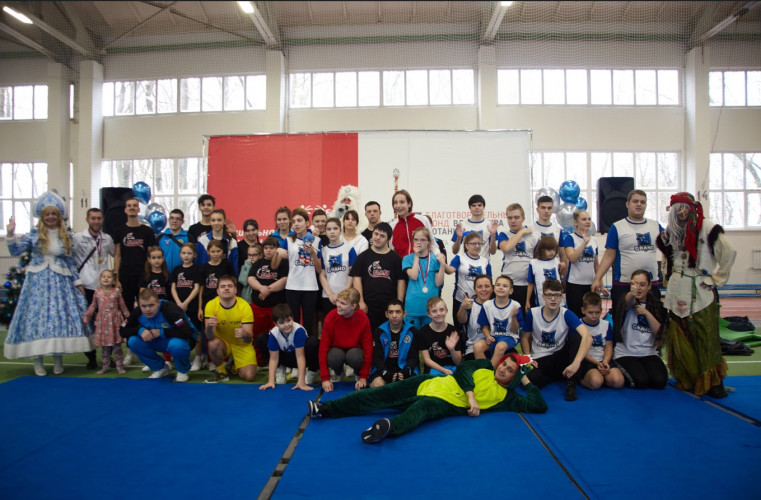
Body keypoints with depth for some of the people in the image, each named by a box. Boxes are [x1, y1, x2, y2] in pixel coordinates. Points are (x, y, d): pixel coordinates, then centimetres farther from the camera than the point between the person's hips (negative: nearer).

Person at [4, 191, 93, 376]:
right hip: (38, 282, -1)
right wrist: (10, 234, -16)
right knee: (36, 315, -2)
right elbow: (15, 251, -3)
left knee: (61, 315, 0)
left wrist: (77, 281, 9)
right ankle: (37, 360, 6)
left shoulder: (66, 237, 7)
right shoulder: (34, 235, 2)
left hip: (60, 282, 1)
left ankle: (58, 358, 11)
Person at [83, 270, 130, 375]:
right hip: (102, 322, 2)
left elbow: (123, 306, 6)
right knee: (104, 346, 7)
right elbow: (92, 307, 11)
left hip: (115, 321, -2)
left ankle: (120, 366, 9)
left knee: (117, 345, 1)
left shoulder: (116, 291, -1)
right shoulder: (97, 292, 3)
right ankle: (105, 366, 18)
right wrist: (85, 318, 11)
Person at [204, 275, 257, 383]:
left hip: (242, 345, 0)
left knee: (249, 377, -17)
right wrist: (209, 326, -46)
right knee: (213, 344, -33)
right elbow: (210, 337, -23)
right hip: (223, 342, 0)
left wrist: (244, 334, -46)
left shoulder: (244, 306, -20)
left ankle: (234, 365, 19)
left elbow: (249, 339, -22)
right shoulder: (211, 305, -16)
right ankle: (221, 372, -5)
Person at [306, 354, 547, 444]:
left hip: (446, 404, -3)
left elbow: (539, 406, 8)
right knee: (382, 395, -13)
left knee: (419, 409, -39)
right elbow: (462, 369, 4)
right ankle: (326, 408, -15)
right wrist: (471, 395, -7)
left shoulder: (506, 396, 12)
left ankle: (389, 426, -69)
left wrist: (526, 380, 10)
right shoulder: (484, 366, 19)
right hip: (429, 384, 3)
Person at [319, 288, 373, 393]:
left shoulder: (363, 319, -20)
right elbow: (323, 347, -17)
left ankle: (358, 374, 1)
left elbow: (368, 347, -13)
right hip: (337, 349, 1)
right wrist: (325, 378, -20)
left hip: (355, 350, 0)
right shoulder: (330, 318, -20)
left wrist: (363, 377, -15)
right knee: (335, 356, -35)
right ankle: (338, 373, 3)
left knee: (354, 356, -36)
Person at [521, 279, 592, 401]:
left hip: (560, 356, 0)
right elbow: (525, 337, 7)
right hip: (540, 360, 0)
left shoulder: (566, 314, -12)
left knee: (576, 336, -27)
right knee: (532, 378, -34)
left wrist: (576, 362, -41)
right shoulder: (533, 313, -6)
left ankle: (571, 384, -20)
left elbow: (587, 337, -28)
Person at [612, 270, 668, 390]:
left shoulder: (656, 305, 8)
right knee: (641, 381, -24)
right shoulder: (627, 301, -5)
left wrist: (646, 313, -14)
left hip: (649, 352, 4)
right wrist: (632, 293, -56)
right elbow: (628, 302, -32)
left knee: (660, 381, -19)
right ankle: (621, 373, 9)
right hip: (625, 353, -4)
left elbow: (659, 332, -1)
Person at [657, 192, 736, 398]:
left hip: (702, 290, -5)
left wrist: (717, 278, -7)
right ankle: (686, 379, 17)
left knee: (706, 335, -4)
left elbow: (729, 252, -10)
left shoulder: (707, 227, -8)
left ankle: (713, 381, 6)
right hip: (678, 290, 5)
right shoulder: (671, 231, 10)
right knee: (680, 336, 6)